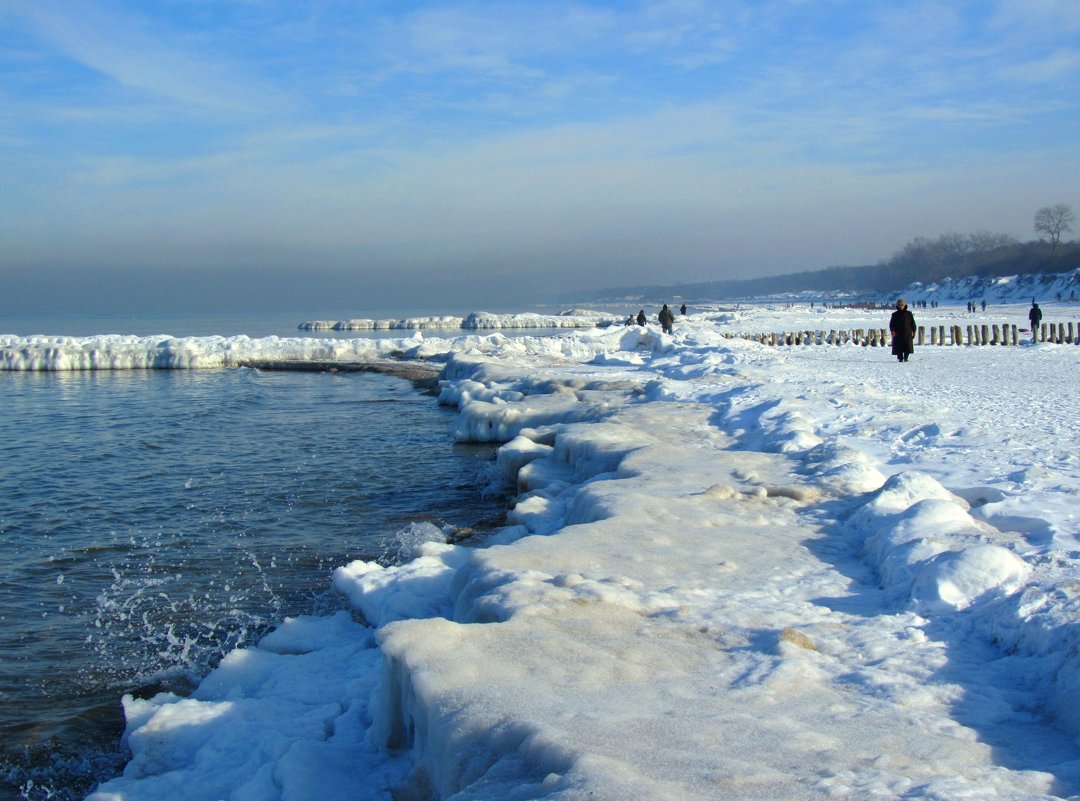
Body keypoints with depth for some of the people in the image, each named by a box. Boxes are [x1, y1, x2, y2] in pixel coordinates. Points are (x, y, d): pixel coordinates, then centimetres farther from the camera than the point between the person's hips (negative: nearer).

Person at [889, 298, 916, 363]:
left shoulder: (909, 314, 8)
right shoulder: (895, 315, 7)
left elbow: (913, 323, 11)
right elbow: (891, 324, 6)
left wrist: (913, 331, 5)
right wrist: (892, 331, -9)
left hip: (907, 334, 0)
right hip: (898, 334, 0)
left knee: (907, 347, -4)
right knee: (899, 348, -3)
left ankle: (905, 358, 8)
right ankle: (900, 358, 4)